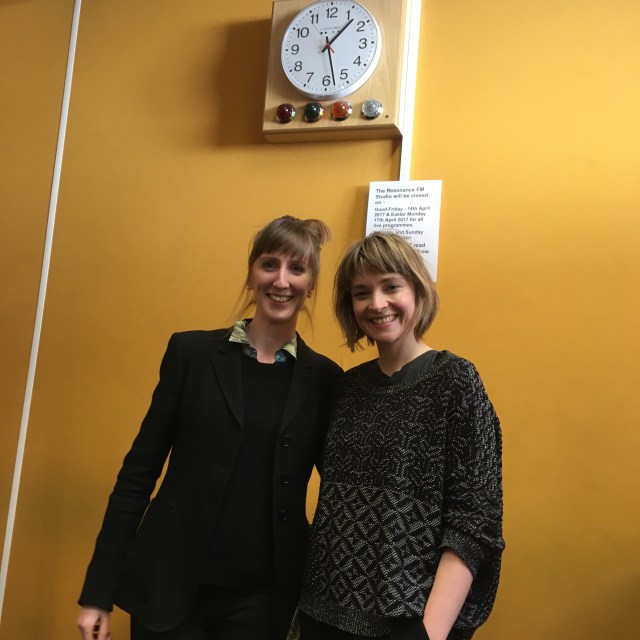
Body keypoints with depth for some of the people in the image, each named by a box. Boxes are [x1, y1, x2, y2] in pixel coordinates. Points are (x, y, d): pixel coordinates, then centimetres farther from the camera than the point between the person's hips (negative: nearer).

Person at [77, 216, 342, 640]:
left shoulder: (325, 379, -1)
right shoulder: (192, 352, -3)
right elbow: (140, 470, -1)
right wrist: (99, 590, -1)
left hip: (263, 597, 1)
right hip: (169, 586, 0)